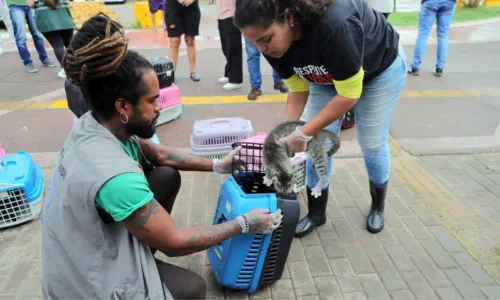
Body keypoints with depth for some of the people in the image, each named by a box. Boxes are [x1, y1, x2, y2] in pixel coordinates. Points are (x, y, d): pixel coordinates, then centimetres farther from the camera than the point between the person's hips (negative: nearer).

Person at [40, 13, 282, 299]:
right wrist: (244, 224, -16)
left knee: (168, 176, 2)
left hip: (88, 244, 7)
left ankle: (143, 252, 16)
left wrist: (218, 165, 2)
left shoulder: (93, 124, -11)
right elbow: (176, 243, -26)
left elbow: (158, 153, 5)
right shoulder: (115, 176, -38)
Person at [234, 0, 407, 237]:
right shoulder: (274, 41, -23)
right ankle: (316, 213, 17)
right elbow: (298, 88, -12)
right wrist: (286, 132, -24)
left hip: (380, 69, -4)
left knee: (371, 143, 3)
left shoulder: (334, 25, -43)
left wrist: (303, 133, -35)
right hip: (326, 77, 5)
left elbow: (348, 95, -35)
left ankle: (378, 207, 30)